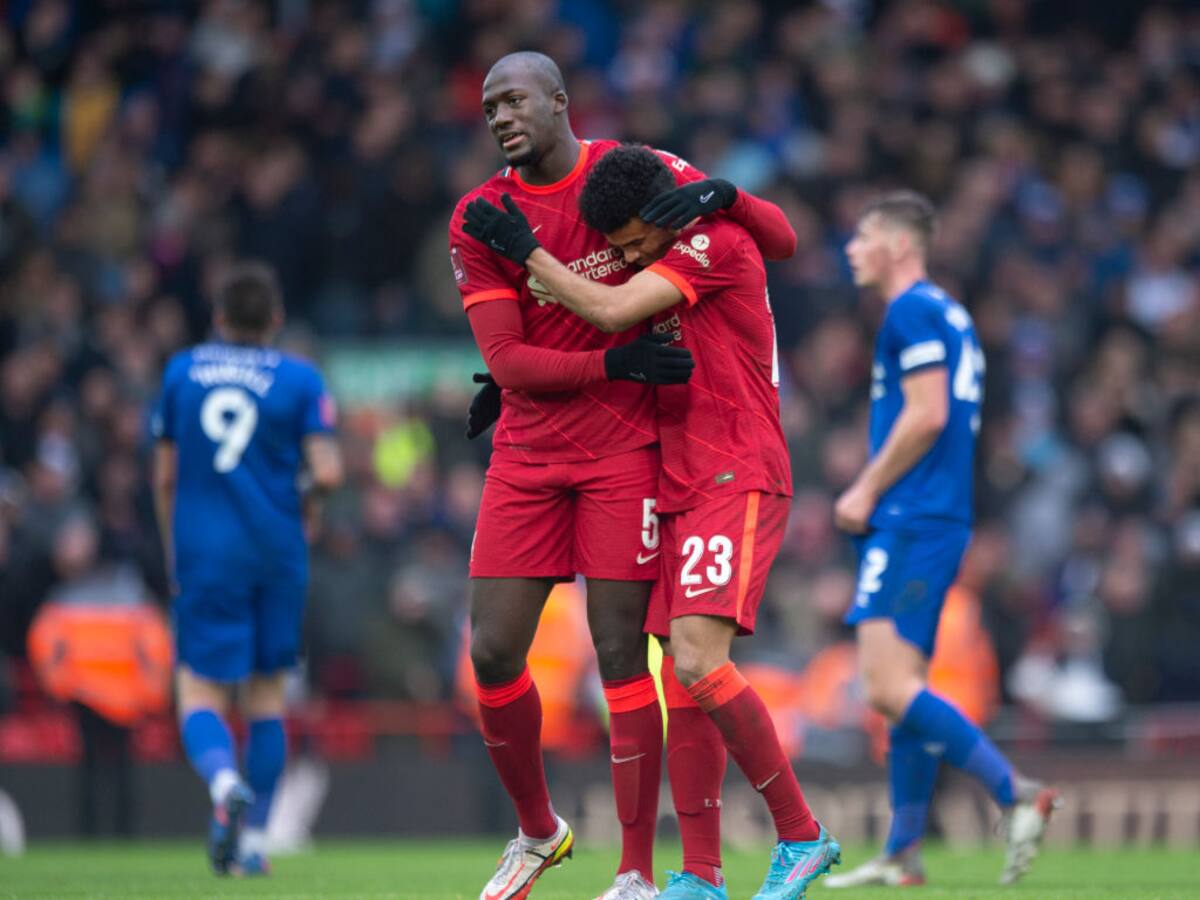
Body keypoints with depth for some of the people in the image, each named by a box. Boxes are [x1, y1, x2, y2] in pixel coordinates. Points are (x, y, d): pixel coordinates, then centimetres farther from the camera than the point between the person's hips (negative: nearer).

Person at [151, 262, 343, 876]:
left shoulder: (180, 372, 6)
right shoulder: (300, 379, 0)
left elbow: (165, 477, 9)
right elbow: (326, 473, -9)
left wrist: (174, 550, 21)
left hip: (204, 553, 0)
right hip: (277, 550, 0)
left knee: (199, 693, -2)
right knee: (267, 692, 14)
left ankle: (225, 782, -34)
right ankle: (254, 841, 14)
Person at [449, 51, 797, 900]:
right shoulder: (479, 219, 1)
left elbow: (781, 240, 3)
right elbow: (507, 361, -6)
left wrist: (721, 196, -18)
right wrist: (613, 362, -18)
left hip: (623, 449, -3)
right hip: (527, 455, 3)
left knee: (621, 654, -7)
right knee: (493, 652, -2)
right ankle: (538, 831, 21)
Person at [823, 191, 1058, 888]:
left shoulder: (913, 310, -9)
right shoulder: (950, 315, 21)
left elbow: (927, 414, -19)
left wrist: (866, 491, -11)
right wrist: (874, 496, 18)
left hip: (912, 524, -10)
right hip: (940, 520, 10)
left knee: (889, 686, -16)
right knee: (903, 688, 9)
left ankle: (1017, 792, -20)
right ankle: (903, 856, 8)